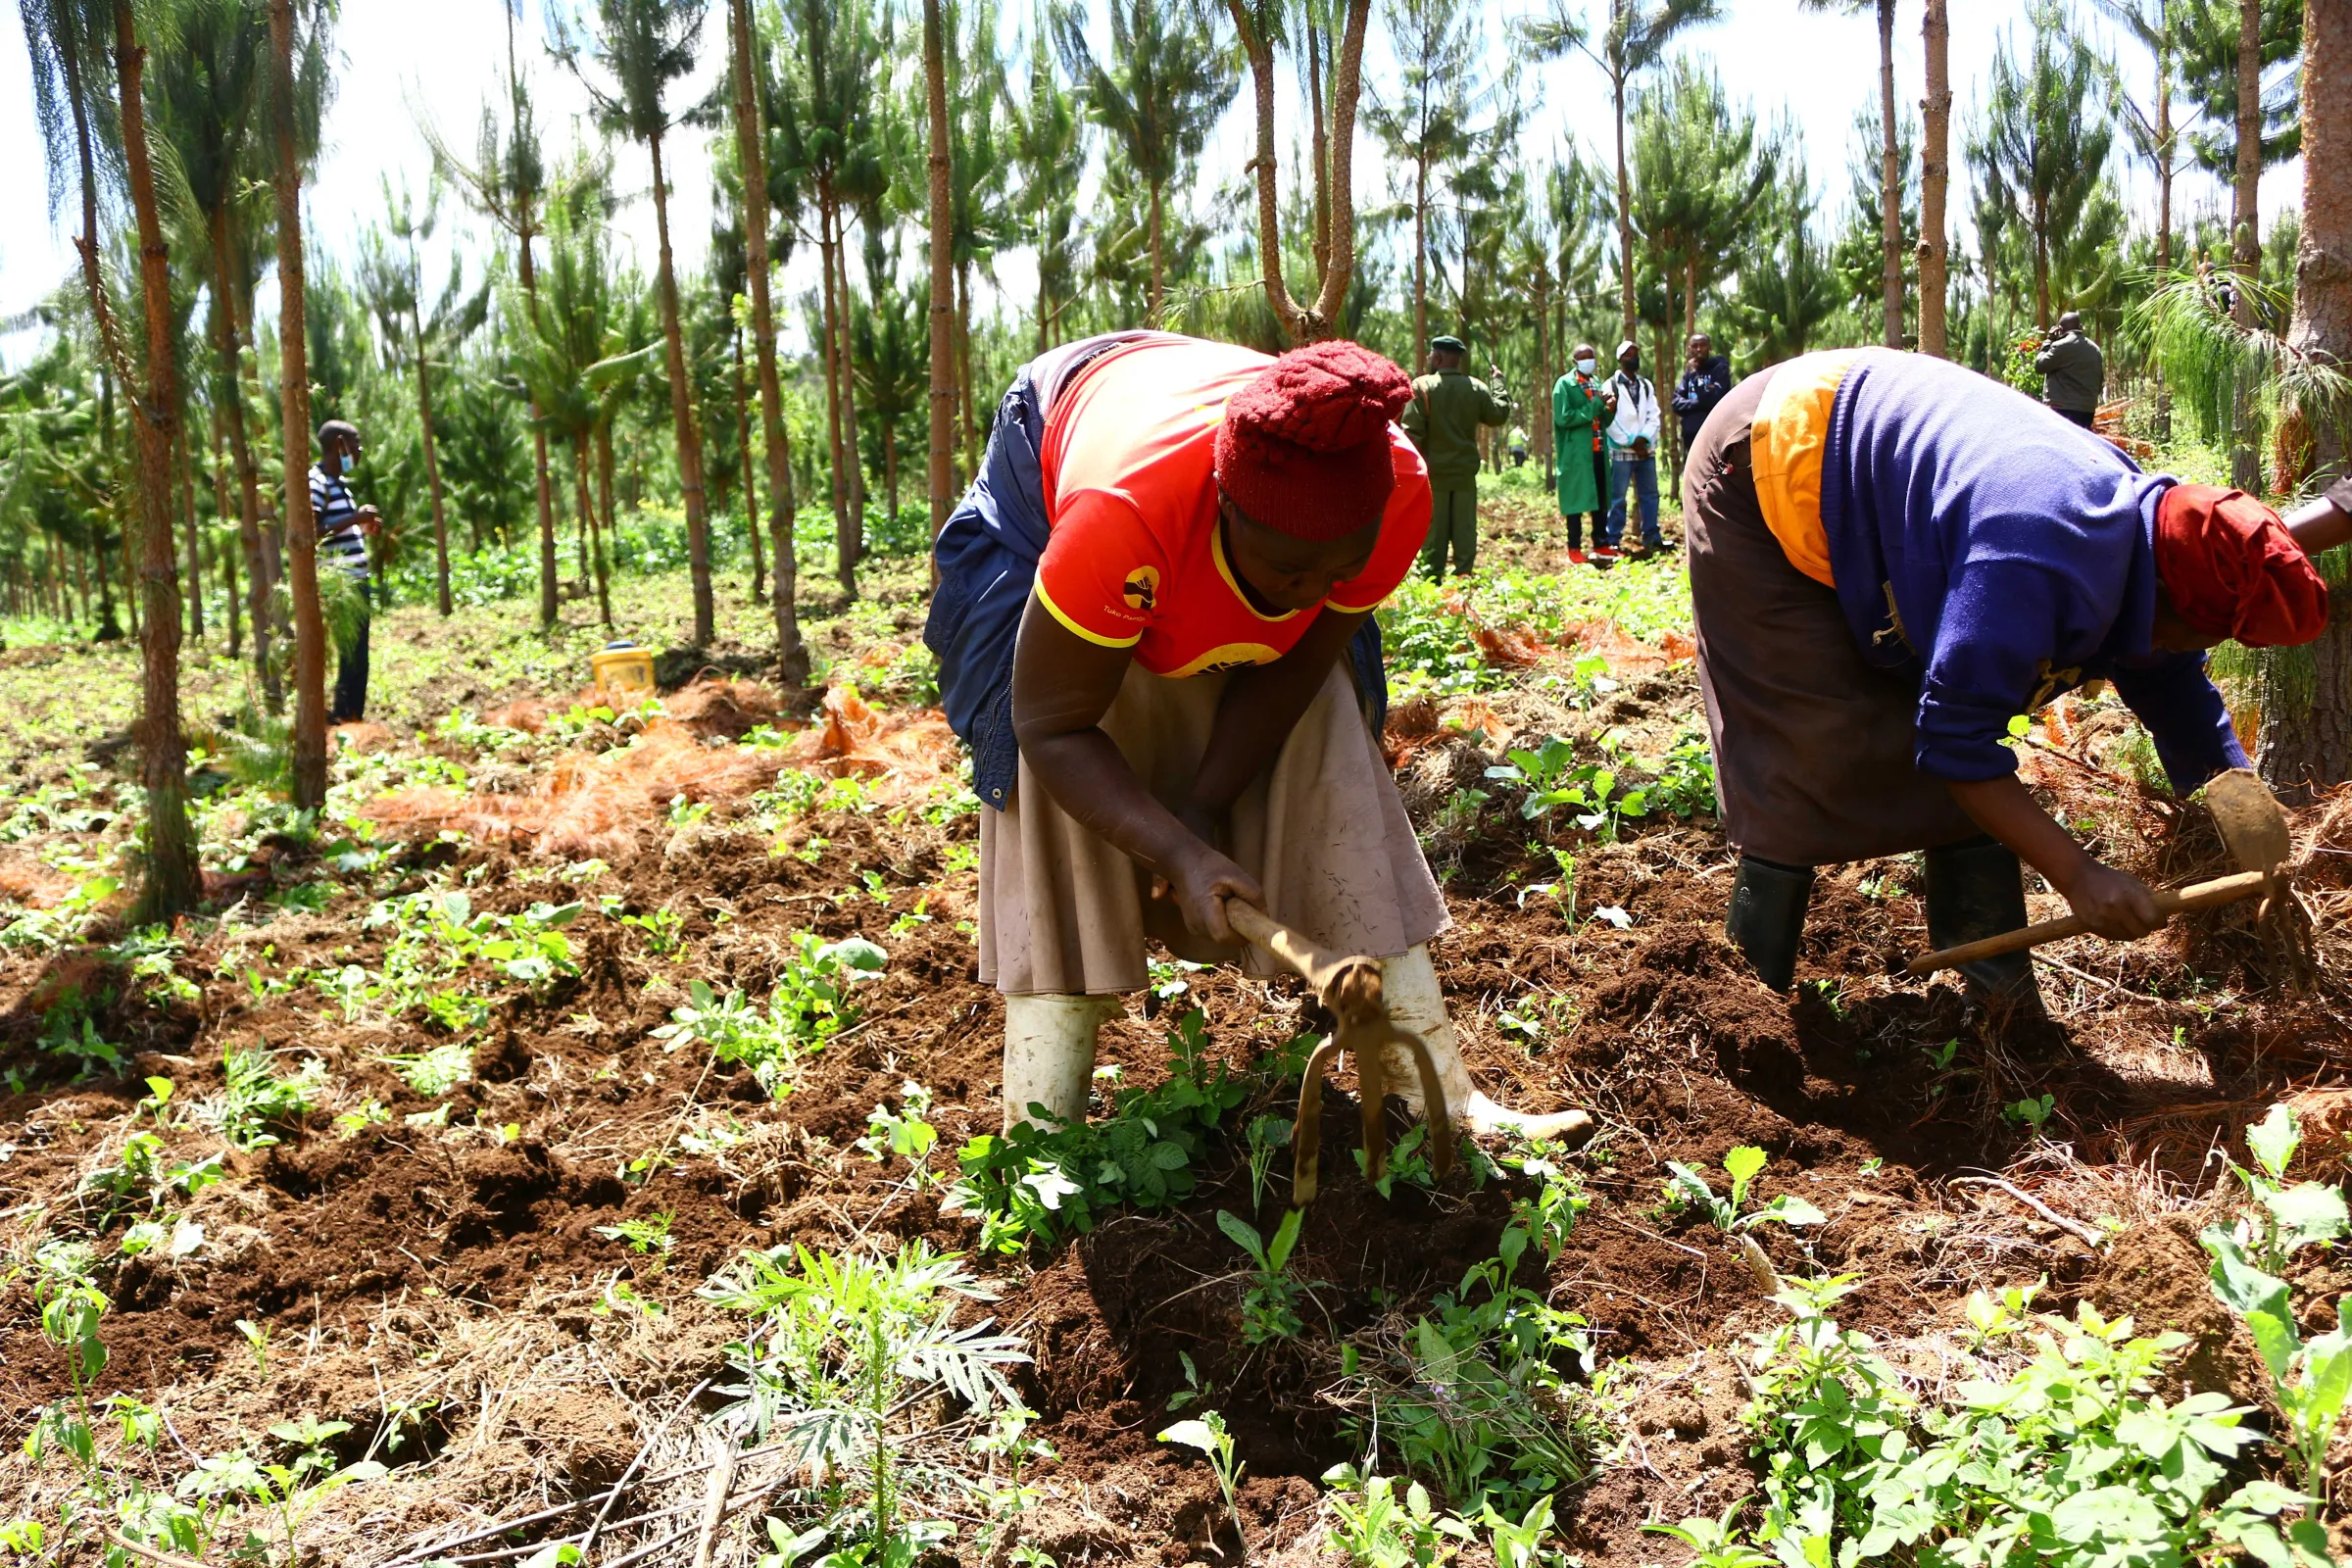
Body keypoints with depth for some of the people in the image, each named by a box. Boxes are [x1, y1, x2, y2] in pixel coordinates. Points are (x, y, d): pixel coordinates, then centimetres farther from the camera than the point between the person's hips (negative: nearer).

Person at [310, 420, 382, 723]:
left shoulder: (339, 482, 18)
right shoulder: (316, 483, -12)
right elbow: (312, 532, -23)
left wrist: (366, 527, 11)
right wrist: (355, 519, -21)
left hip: (357, 581, 10)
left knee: (358, 656, 12)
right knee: (352, 655, -9)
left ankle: (352, 717, 18)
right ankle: (343, 717, -4)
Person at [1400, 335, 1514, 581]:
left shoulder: (1422, 386, -10)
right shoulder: (1476, 388, 1)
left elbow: (1412, 431, -14)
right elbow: (1500, 414, 12)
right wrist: (1498, 382, 25)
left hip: (1433, 473, -3)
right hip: (1465, 472, 3)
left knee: (1433, 531, 2)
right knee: (1465, 530, 8)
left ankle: (1431, 579, 3)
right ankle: (1464, 576, 8)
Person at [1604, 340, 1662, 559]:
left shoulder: (1646, 385, 13)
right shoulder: (1611, 385, -2)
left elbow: (1653, 416, 6)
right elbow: (1609, 419, -9)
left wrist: (1644, 439, -11)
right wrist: (1631, 443, -12)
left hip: (1646, 449, 5)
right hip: (1621, 451, -5)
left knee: (1650, 494, 8)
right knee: (1617, 497, -4)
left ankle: (1651, 537, 15)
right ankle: (1613, 540, 0)